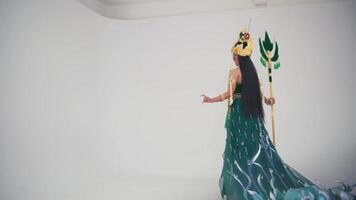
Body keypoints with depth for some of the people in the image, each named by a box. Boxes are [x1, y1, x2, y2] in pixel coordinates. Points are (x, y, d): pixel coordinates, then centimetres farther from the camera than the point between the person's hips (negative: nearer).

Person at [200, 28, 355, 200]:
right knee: (257, 149, 11)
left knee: (242, 152, 1)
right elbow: (258, 93, 12)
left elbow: (229, 95, -14)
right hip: (252, 115, 7)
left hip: (238, 115, -7)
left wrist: (210, 100, -6)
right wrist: (266, 100, 30)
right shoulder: (252, 70, 8)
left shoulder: (234, 72, -12)